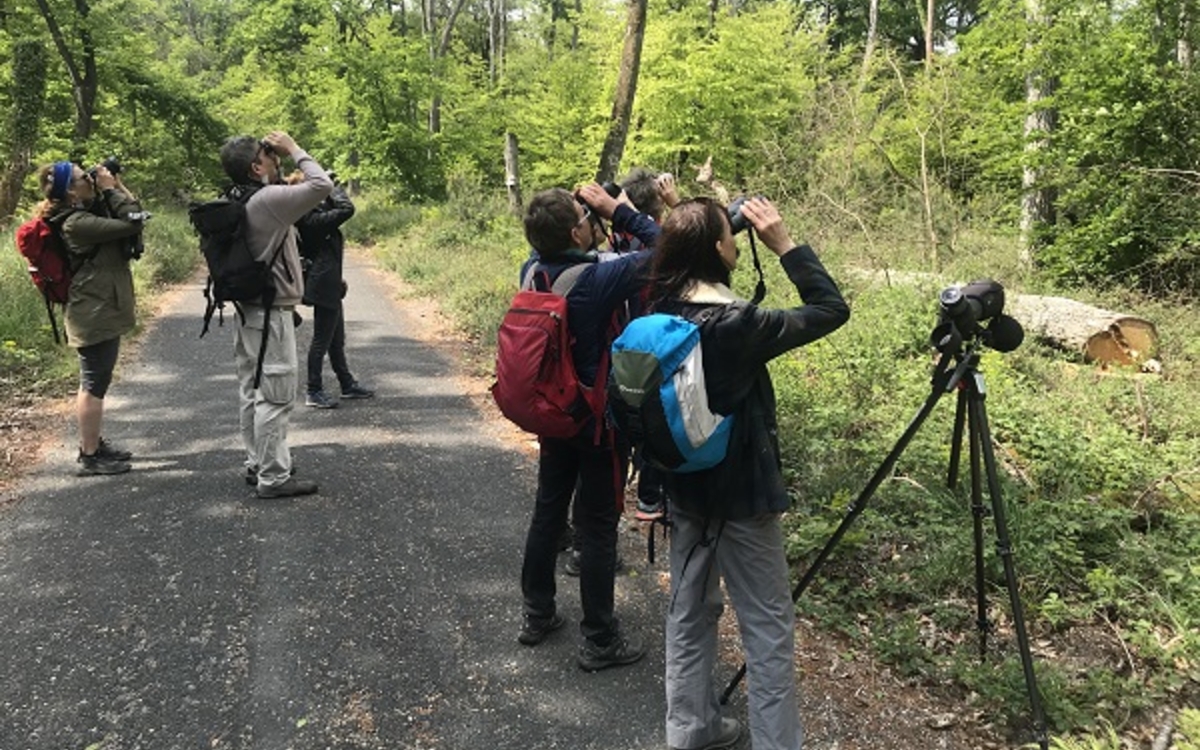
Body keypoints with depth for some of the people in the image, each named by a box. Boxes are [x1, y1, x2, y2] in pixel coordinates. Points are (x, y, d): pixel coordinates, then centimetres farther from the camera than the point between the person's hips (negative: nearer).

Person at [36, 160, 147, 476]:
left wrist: (116, 186, 5)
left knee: (93, 381, 18)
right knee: (94, 384, -3)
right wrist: (112, 189, -14)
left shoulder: (88, 212, 9)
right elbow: (131, 224, -24)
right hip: (95, 314, -10)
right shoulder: (76, 223, -20)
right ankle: (91, 457, 5)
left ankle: (92, 445, 30)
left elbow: (132, 214, 15)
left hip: (100, 310, 10)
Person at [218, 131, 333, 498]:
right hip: (271, 313, -10)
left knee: (253, 391, 15)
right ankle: (273, 477, 1)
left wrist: (280, 167, 11)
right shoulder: (268, 200, -19)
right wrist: (294, 150, -10)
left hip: (248, 309, 10)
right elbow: (321, 186, -21)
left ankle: (257, 464, 26)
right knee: (275, 395, -4)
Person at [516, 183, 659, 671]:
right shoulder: (598, 279, -24)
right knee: (598, 526, 2)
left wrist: (576, 207, 5)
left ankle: (537, 615, 32)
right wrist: (616, 210, -12)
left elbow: (547, 248, 20)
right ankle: (600, 641, 13)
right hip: (599, 420, -7)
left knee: (548, 511, 18)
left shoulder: (532, 271, -4)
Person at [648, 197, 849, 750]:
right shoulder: (739, 324, -22)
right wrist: (785, 244, -12)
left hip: (684, 485, 7)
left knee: (690, 608, 18)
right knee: (769, 626, 5)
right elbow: (831, 310, -14)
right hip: (740, 492, -7)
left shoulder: (662, 313, -4)